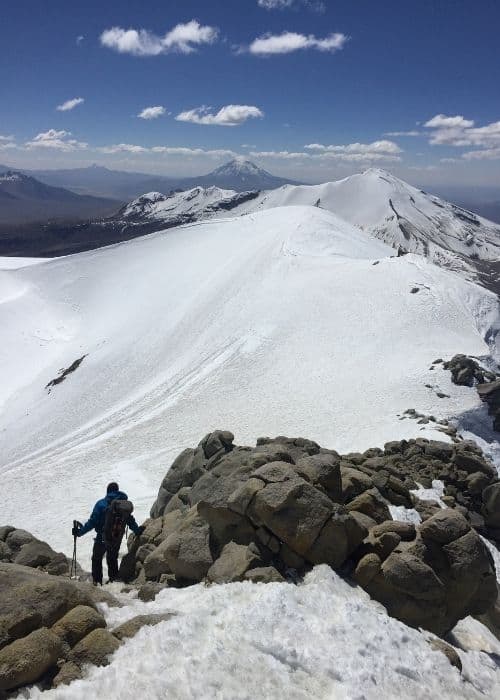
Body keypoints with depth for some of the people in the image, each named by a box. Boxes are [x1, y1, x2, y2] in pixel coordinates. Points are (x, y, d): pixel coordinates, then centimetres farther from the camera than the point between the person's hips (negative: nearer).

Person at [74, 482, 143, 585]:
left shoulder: (101, 504, -15)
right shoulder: (125, 504, -4)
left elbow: (92, 521, -16)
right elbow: (130, 520, 5)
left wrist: (80, 532, -7)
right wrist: (137, 531, 21)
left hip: (102, 538, -4)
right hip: (117, 538, 4)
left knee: (97, 558, 16)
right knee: (113, 558, 25)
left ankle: (97, 581, 13)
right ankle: (114, 578, 28)